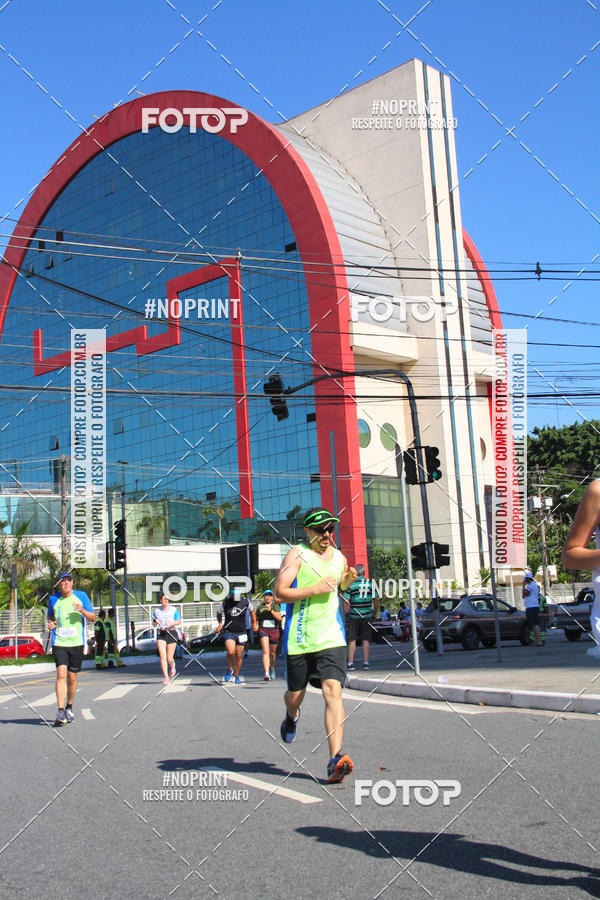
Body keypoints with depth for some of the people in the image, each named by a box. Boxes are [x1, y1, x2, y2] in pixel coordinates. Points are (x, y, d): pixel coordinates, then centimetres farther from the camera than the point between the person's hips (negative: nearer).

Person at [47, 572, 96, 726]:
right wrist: (50, 623, 2)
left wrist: (82, 611, -14)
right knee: (61, 674, -15)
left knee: (72, 677, 6)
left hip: (76, 643, 0)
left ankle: (69, 707, 27)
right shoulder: (53, 599, 7)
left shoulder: (81, 596, 4)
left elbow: (93, 618, 6)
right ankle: (60, 712, -16)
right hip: (59, 643, 0)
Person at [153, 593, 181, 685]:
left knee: (169, 658, 0)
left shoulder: (173, 609, -1)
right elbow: (154, 624, 12)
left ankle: (172, 666, 37)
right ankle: (166, 677, -4)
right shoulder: (156, 611, 5)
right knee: (162, 657, -11)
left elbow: (179, 621, 2)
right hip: (161, 634, 2)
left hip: (172, 633, -1)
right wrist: (156, 622, -11)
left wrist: (172, 623, -17)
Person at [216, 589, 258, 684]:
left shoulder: (246, 602, -5)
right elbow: (219, 613, 13)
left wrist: (254, 623, 12)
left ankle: (236, 676, 27)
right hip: (228, 632, -2)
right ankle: (229, 669, 7)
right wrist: (220, 624, 1)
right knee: (230, 652, -22)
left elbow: (252, 611, 17)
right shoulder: (225, 603, -7)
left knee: (238, 656, 6)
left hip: (241, 633, 2)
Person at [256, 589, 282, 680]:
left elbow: (279, 618, -10)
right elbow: (256, 618, 21)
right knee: (265, 651, -19)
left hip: (274, 631, 1)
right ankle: (266, 673, -28)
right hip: (263, 630, -1)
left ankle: (272, 668, 43)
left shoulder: (275, 606, 5)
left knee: (272, 653, 14)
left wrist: (271, 610, -18)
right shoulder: (260, 607, 8)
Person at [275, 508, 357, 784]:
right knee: (295, 695, 12)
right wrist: (314, 589, -19)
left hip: (331, 637, 2)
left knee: (333, 691, -15)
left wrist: (348, 581, 8)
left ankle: (336, 759, -19)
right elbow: (280, 593, -13)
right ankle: (292, 716, 50)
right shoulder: (296, 555, -6)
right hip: (299, 638, -2)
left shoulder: (339, 558, 12)